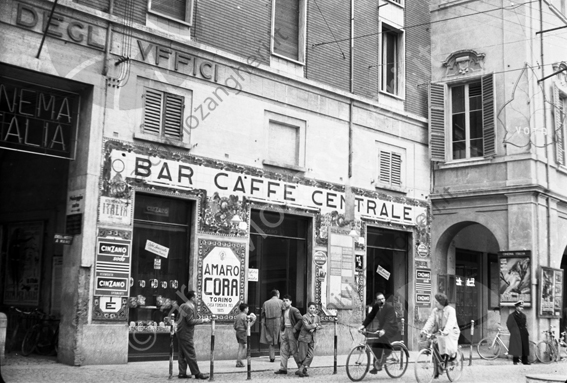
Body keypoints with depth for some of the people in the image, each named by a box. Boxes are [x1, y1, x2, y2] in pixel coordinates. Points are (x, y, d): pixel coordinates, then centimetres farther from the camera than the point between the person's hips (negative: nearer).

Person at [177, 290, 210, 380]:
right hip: (186, 335, -10)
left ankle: (182, 373, 13)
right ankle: (196, 373, 2)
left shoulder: (183, 306, 14)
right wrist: (203, 320, -14)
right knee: (191, 354, -4)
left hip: (181, 334, 10)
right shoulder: (189, 307, -17)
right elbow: (191, 321, -20)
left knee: (182, 354, 10)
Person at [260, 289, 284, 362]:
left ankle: (272, 357, 7)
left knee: (271, 340, 10)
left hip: (269, 323, 3)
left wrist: (262, 324, 10)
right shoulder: (280, 302, -1)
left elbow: (262, 315, 7)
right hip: (278, 322, -3)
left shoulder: (265, 303, 8)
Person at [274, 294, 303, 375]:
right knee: (283, 350, 7)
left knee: (294, 350, -2)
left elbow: (301, 320, -17)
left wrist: (295, 328, -17)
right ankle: (283, 368, 11)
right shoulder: (283, 311, 11)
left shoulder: (294, 310, -12)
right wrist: (282, 328, 10)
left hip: (291, 331, -8)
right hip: (285, 331, 8)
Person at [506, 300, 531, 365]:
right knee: (516, 347, -5)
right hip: (516, 334, -5)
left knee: (525, 347, 3)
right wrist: (513, 331, -5)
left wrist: (526, 332, 10)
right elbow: (508, 324, -2)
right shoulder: (512, 315, -2)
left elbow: (524, 324, 20)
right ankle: (515, 360, 2)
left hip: (524, 334, 5)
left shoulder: (523, 315, 15)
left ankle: (525, 361, 9)